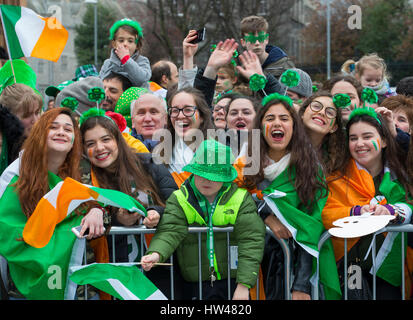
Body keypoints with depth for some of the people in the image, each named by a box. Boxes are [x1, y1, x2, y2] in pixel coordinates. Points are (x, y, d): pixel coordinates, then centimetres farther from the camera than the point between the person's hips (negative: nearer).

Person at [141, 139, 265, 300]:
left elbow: (251, 241, -8)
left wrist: (243, 285, -16)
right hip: (195, 285, 0)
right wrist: (156, 254, -35)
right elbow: (170, 232, -12)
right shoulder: (179, 199, 2)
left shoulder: (241, 199, -2)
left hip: (233, 281, 0)